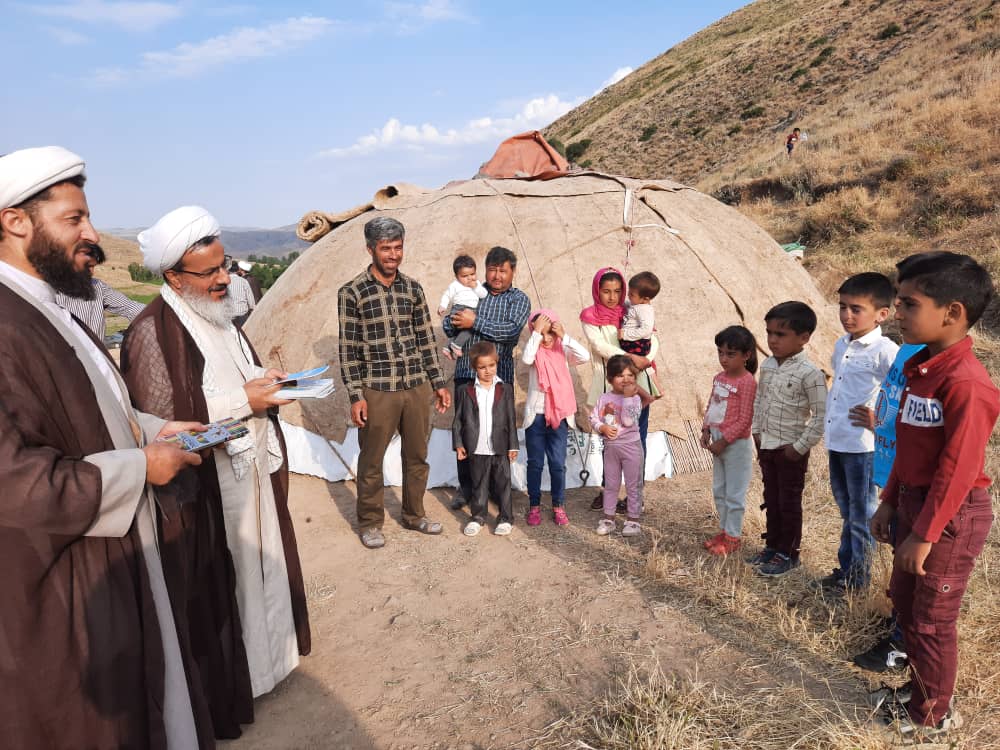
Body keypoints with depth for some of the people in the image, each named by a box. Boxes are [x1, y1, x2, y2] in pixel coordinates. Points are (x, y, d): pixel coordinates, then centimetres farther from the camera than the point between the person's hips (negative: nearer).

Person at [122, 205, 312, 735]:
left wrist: (265, 383, -2)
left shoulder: (216, 317, 8)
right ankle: (220, 696, 27)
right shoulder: (153, 332, -20)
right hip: (201, 490, -8)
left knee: (255, 570, 20)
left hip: (250, 472, 8)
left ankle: (259, 652, 42)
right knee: (214, 595, 7)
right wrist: (242, 401, -23)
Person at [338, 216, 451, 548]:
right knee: (371, 461, 8)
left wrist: (439, 383, 9)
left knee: (417, 456, 15)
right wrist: (356, 396, -10)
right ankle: (370, 523, 27)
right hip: (377, 391, -4)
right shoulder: (352, 293, -7)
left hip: (417, 387, 4)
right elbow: (348, 349, -7)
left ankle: (414, 515, 34)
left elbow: (426, 340, 11)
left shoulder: (413, 288, 6)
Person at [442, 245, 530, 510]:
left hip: (499, 375, -2)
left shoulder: (519, 299, 5)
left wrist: (475, 322, -12)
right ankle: (466, 485, 18)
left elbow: (512, 330, -13)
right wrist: (457, 322, -14)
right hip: (466, 372, 2)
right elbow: (449, 326, 9)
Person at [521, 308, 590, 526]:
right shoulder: (535, 351, -3)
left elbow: (585, 356, -18)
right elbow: (526, 358, -27)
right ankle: (534, 506, 21)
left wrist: (564, 336, -22)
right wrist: (536, 332, -24)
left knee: (558, 463, 6)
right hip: (535, 415, -1)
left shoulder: (563, 352, 0)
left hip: (559, 415, 1)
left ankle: (559, 506, 20)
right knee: (535, 463, 9)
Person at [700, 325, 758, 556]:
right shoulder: (719, 378, 7)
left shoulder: (747, 382, -17)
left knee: (734, 493, 4)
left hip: (736, 444, -8)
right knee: (719, 491, 18)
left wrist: (723, 441, -17)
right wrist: (706, 431, 3)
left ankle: (732, 537, 17)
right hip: (718, 441, 8)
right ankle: (724, 530, 32)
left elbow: (745, 419, -19)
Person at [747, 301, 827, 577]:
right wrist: (757, 432, 8)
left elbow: (821, 417, -19)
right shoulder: (767, 365, 2)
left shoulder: (810, 374, -20)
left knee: (789, 502, 8)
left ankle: (788, 554, 23)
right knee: (771, 499, 18)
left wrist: (799, 447, -17)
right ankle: (772, 546, 33)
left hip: (790, 450, -6)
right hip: (766, 446, 7)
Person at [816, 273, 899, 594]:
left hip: (862, 444, -7)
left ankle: (857, 576, 22)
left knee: (861, 513, 8)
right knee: (846, 510, 20)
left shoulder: (884, 351, -16)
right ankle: (845, 567, 34)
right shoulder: (841, 345, 9)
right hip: (836, 441, 8)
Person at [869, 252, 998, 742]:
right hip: (915, 501, 9)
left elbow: (958, 468, -24)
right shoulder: (921, 367, 4)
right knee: (904, 600, 22)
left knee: (932, 618, 8)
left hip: (950, 515, -9)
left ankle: (933, 716, 29)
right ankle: (920, 688, 42)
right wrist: (890, 502, 14)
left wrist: (924, 534, -19)